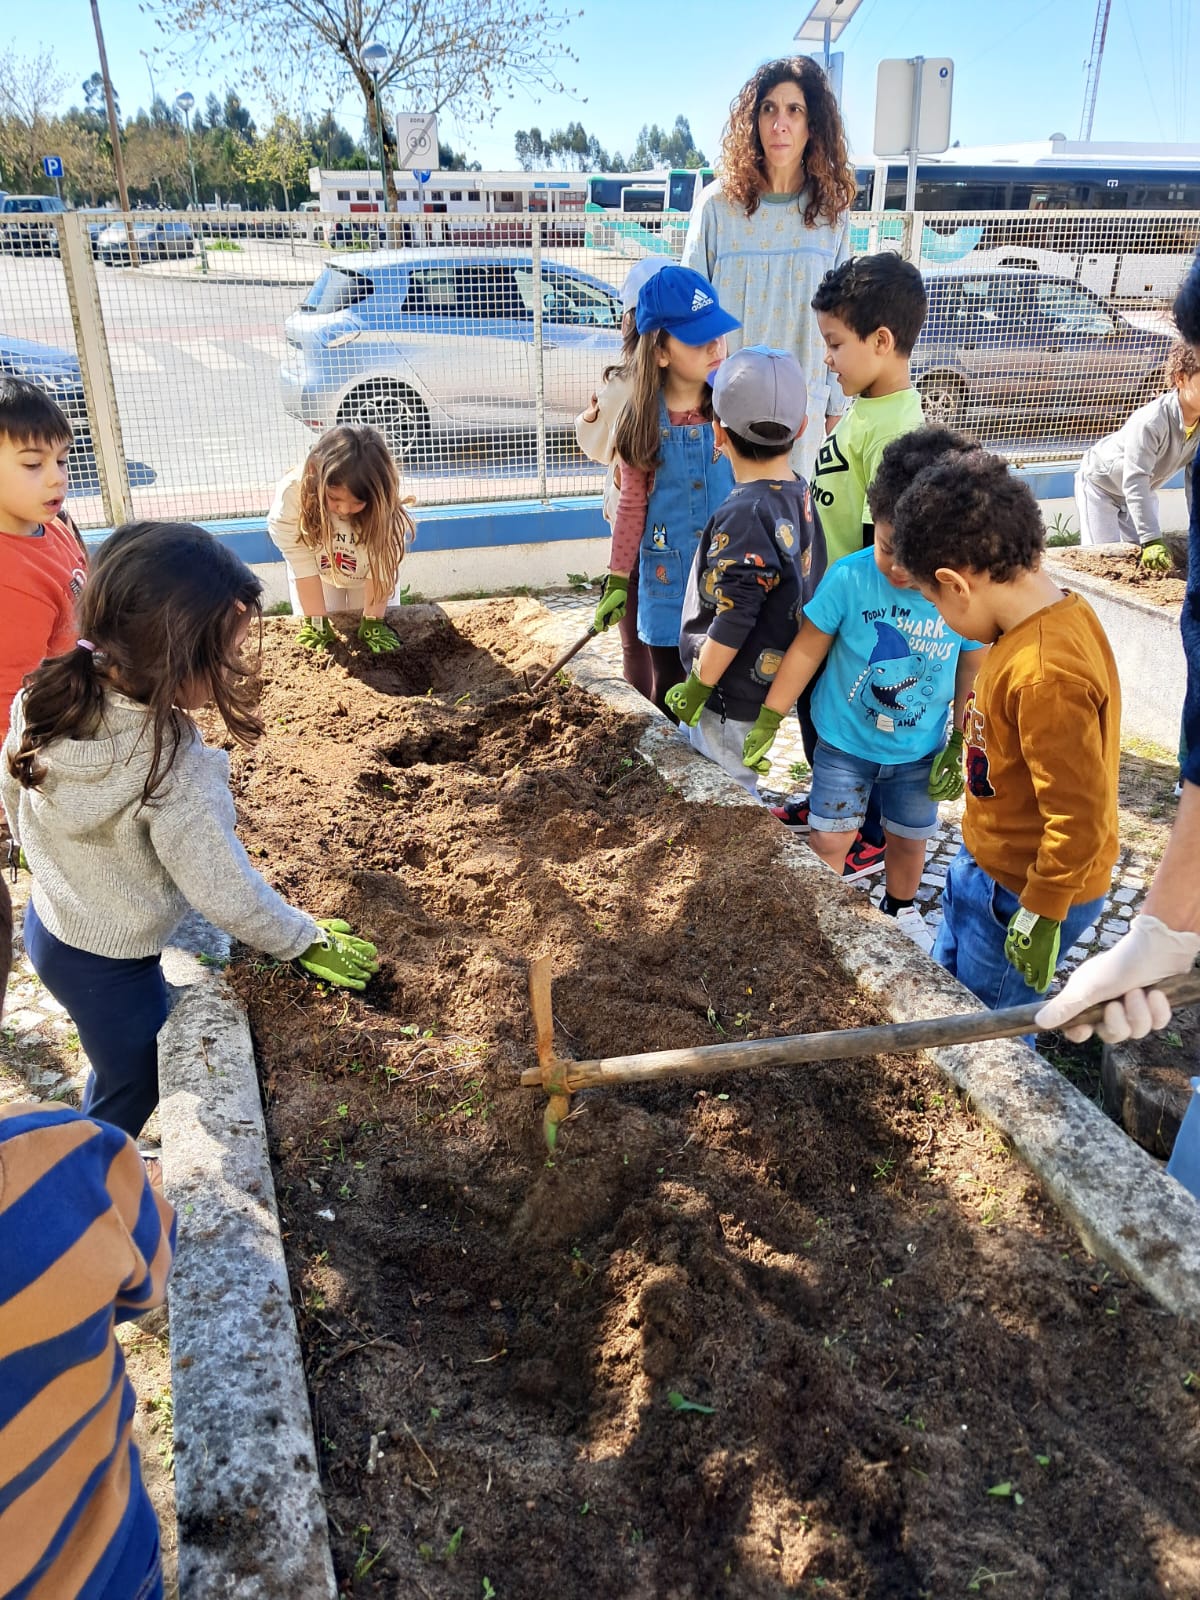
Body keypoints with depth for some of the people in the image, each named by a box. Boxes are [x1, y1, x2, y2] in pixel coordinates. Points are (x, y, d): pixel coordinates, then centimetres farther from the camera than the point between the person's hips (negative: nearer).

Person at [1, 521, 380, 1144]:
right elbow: (229, 893, -27)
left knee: (120, 1062, 32)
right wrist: (305, 942, -10)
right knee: (136, 1088, 20)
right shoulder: (174, 772, -37)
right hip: (106, 964, -7)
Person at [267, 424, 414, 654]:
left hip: (366, 573, 0)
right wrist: (317, 622, -28)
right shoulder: (292, 494, -39)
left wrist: (373, 622, -30)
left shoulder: (386, 507, -39)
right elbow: (302, 564, -33)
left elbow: (382, 567, -31)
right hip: (319, 572, 0)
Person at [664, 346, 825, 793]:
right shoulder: (800, 495, 0)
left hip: (729, 699, -9)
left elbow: (732, 622, -25)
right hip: (771, 685, 9)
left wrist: (697, 688, -13)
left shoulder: (742, 515, -25)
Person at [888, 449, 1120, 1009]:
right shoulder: (1059, 613, -3)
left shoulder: (1046, 674, -33)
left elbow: (1080, 819, -28)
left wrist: (1041, 918, -18)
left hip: (1022, 892, -9)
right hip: (985, 863, 9)